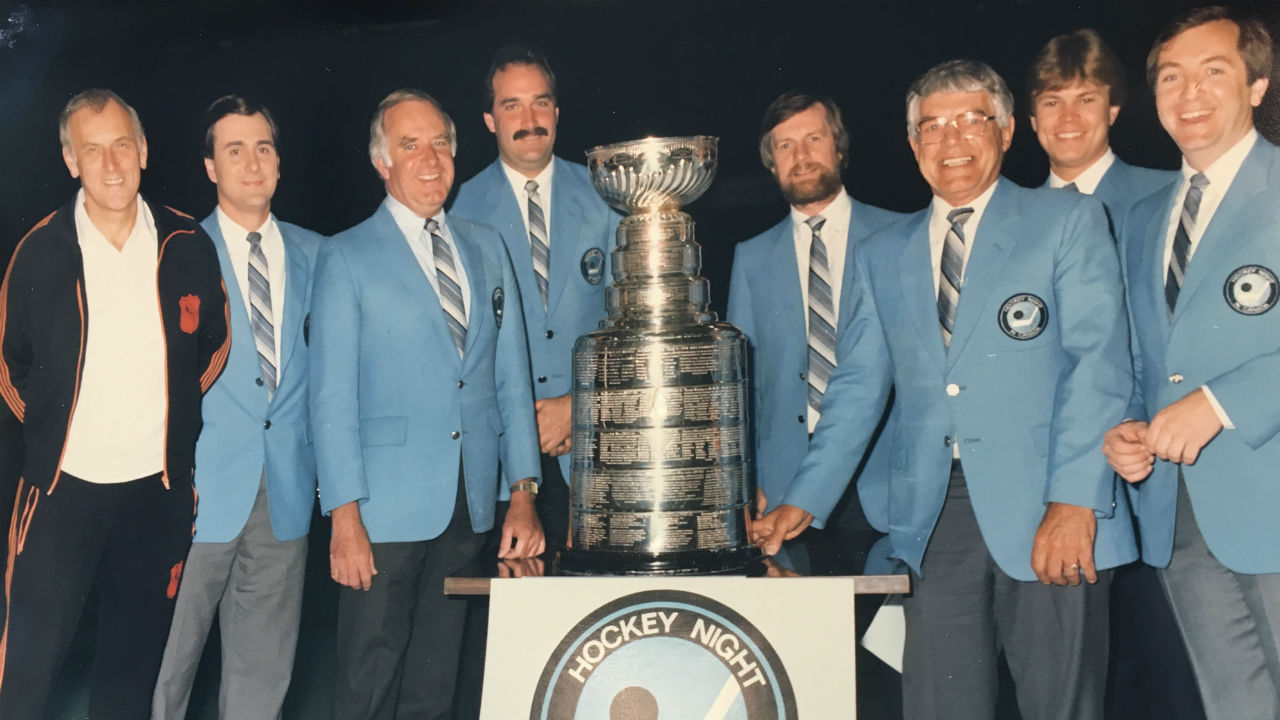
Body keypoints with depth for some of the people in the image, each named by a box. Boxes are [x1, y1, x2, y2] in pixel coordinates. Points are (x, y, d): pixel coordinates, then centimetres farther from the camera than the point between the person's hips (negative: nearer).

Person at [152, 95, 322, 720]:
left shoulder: (312, 253, 11)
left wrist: (321, 458, 6)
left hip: (286, 489, 3)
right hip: (200, 487, -3)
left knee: (264, 668, 10)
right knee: (165, 662, 1)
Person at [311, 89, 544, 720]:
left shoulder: (486, 248, 12)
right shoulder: (347, 258, -1)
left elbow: (511, 377, 11)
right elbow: (332, 398, -5)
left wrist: (523, 494, 4)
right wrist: (345, 518, -12)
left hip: (472, 505, 4)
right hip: (387, 508, -4)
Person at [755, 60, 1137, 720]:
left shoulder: (1069, 221, 7)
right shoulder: (881, 255, 18)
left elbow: (1100, 362, -3)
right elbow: (856, 388, 17)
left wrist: (1073, 500, -14)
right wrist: (804, 502, 5)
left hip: (1045, 513, -3)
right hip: (934, 516, 3)